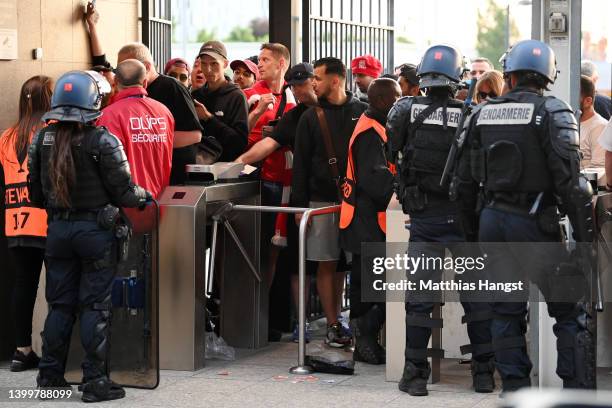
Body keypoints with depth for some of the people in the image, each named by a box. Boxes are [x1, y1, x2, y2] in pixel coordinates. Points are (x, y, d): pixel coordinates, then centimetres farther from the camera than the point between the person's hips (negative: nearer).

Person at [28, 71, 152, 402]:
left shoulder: (41, 140, 1)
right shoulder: (103, 141, -14)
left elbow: (36, 194, 7)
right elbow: (123, 192, -10)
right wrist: (145, 196, 10)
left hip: (58, 229, 4)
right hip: (95, 229, -4)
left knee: (60, 303, 13)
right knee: (95, 305, 1)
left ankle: (50, 375, 17)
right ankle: (95, 381, 3)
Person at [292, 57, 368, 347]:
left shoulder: (362, 112, 4)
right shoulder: (311, 117, 7)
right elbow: (301, 163, 6)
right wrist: (299, 204, -1)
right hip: (322, 200, 0)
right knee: (327, 264, 0)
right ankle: (333, 325, 3)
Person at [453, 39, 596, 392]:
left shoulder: (482, 114, 8)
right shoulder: (553, 112, -8)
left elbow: (464, 182, 12)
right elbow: (570, 181, -15)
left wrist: (473, 230, 21)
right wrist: (585, 235, -10)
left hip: (493, 220, 5)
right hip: (534, 223, -5)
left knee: (506, 311, 13)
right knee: (570, 313, 3)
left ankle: (515, 390, 15)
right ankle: (579, 392, 1)